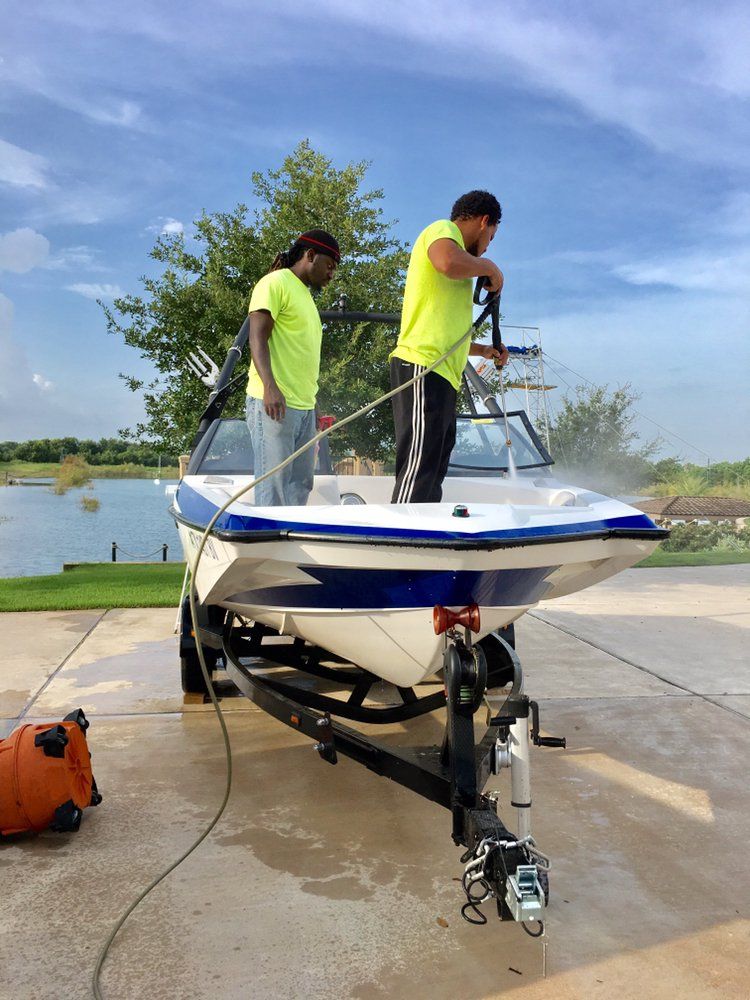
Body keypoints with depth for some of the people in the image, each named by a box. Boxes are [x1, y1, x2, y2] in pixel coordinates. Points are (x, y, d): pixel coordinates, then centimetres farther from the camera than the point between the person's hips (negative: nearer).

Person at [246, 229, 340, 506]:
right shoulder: (275, 282, -1)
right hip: (273, 401, -9)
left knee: (300, 485, 7)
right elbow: (257, 338, -13)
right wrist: (270, 387, -27)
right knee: (274, 486, -11)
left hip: (304, 407, 9)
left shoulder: (305, 294, 27)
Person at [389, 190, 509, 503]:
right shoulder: (442, 229, 4)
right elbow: (449, 261, -24)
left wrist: (483, 350, 47)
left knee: (430, 482, 8)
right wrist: (489, 267, -5)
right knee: (417, 477, -17)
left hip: (443, 376, 10)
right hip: (424, 370, -10)